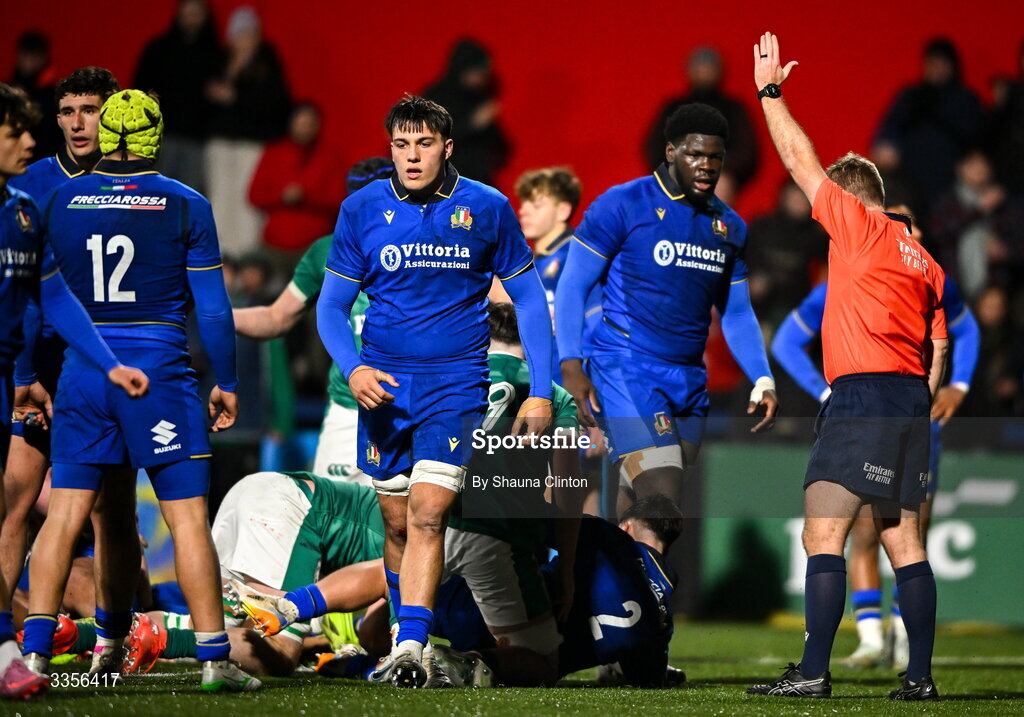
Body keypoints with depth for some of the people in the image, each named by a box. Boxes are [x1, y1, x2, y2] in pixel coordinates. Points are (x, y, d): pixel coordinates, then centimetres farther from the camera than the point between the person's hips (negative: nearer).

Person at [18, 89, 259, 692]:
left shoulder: (61, 202, 5)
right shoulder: (184, 205, -1)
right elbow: (213, 308, 0)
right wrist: (227, 383, 10)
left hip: (83, 370, 2)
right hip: (159, 371, -2)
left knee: (66, 512, 4)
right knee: (187, 516, -1)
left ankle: (36, 648, -4)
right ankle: (215, 657, -2)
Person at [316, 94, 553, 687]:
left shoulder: (488, 209, -2)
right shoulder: (362, 210, 0)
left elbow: (529, 299, 5)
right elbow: (332, 304, 5)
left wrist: (542, 392, 1)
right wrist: (353, 367, -14)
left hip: (456, 385, -2)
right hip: (383, 386, 2)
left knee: (428, 513, -17)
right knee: (398, 523, 8)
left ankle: (412, 645, -21)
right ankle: (404, 633, 26)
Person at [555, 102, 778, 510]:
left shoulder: (729, 227, 14)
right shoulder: (622, 205, -4)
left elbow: (737, 313, 21)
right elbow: (572, 287, -3)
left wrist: (762, 381, 7)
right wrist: (571, 366, -14)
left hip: (689, 381, 6)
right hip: (626, 369, -6)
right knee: (662, 497, -20)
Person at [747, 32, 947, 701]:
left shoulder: (857, 226, -2)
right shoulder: (924, 260, 19)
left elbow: (801, 161, 2)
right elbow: (938, 349, 19)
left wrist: (771, 92, 11)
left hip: (862, 396, -8)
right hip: (912, 399, 8)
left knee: (823, 533, -10)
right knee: (906, 542, 8)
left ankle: (814, 671, -17)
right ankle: (920, 676, 4)